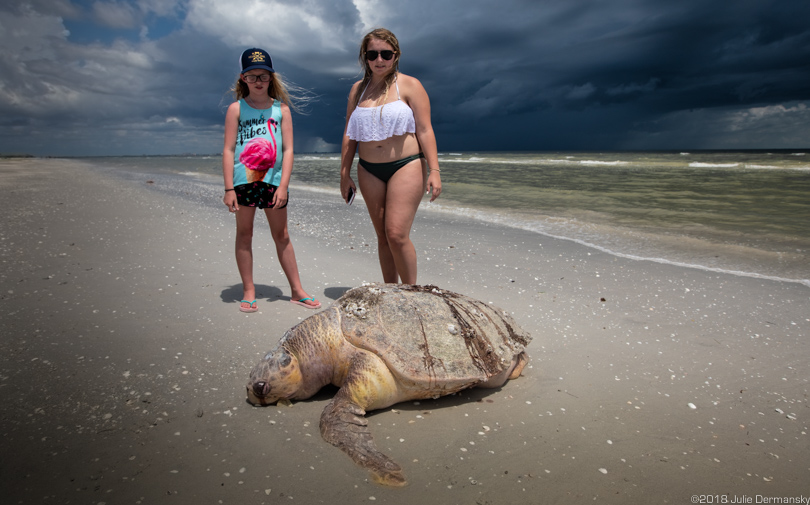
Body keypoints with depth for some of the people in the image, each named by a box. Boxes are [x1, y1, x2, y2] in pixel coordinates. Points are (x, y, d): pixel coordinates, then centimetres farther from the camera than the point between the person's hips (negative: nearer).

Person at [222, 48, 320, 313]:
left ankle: (297, 290, 17)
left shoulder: (281, 109, 5)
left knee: (282, 236, 9)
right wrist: (229, 189, -9)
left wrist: (283, 185, -9)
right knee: (244, 234, 6)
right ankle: (248, 291, 17)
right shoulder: (237, 108, 2)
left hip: (273, 180, 1)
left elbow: (288, 149, 0)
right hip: (243, 180, -1)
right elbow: (228, 150, -2)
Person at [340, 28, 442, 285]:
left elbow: (425, 130, -6)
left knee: (397, 234, -14)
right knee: (383, 236, 7)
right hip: (369, 170, 5)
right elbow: (349, 135, 15)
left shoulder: (410, 85, 0)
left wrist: (433, 171, -14)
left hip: (406, 166, -5)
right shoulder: (358, 89, 13)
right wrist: (344, 174, 12)